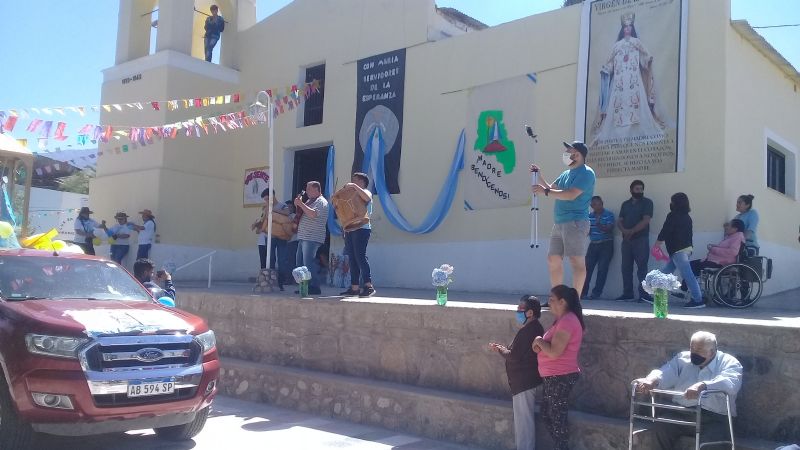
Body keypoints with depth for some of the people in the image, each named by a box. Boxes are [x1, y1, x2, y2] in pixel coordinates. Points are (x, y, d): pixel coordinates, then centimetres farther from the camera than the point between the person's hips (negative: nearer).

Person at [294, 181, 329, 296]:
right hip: (303, 237, 10)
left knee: (308, 264, -13)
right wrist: (298, 205, 7)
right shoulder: (309, 202, 22)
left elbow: (313, 214, -22)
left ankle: (315, 287, -9)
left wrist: (301, 204, -16)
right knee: (299, 263, 10)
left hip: (312, 238, -10)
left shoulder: (321, 202, -6)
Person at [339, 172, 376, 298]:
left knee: (360, 256, -17)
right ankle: (354, 287, 5)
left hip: (362, 228, -8)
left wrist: (355, 186, -22)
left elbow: (367, 197, -24)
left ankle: (368, 286, -21)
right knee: (352, 259, 4)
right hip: (350, 229, 8)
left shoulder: (365, 192, 2)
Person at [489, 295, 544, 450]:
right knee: (524, 419, 17)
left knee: (523, 420, -2)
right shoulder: (533, 328, 11)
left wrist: (500, 349, -5)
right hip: (525, 380, 10)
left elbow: (514, 356, -22)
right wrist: (503, 348, 8)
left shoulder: (528, 331, -21)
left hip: (524, 382, -10)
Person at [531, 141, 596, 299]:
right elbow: (551, 189, 28)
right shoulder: (566, 174, 20)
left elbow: (571, 195, -20)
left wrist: (545, 192, -17)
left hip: (575, 222, -10)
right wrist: (540, 176, 14)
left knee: (576, 261, -11)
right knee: (553, 260, 10)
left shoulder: (586, 173, -8)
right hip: (559, 223, 10)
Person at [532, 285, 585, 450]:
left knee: (557, 418, 2)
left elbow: (554, 352, -26)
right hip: (555, 377, 11)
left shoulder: (567, 321, -21)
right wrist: (541, 346, 1)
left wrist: (539, 341, -10)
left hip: (560, 377, -11)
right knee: (546, 413, 20)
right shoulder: (564, 320, 13)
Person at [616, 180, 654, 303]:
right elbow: (619, 221, 10)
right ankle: (627, 293, 8)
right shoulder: (625, 204, 18)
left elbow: (646, 221, -9)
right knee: (626, 267, 4)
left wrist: (631, 231, -12)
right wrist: (624, 231, -10)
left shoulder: (647, 202, 3)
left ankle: (643, 293, -13)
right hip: (626, 240, 5)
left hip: (641, 239, -5)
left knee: (642, 267, -9)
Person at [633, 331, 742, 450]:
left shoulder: (729, 363, 0)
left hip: (713, 418, -3)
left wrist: (703, 386, -41)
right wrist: (651, 380, -29)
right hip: (681, 413, 3)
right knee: (659, 427, -24)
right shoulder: (683, 358, 13)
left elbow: (730, 383, -22)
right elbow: (666, 373, -4)